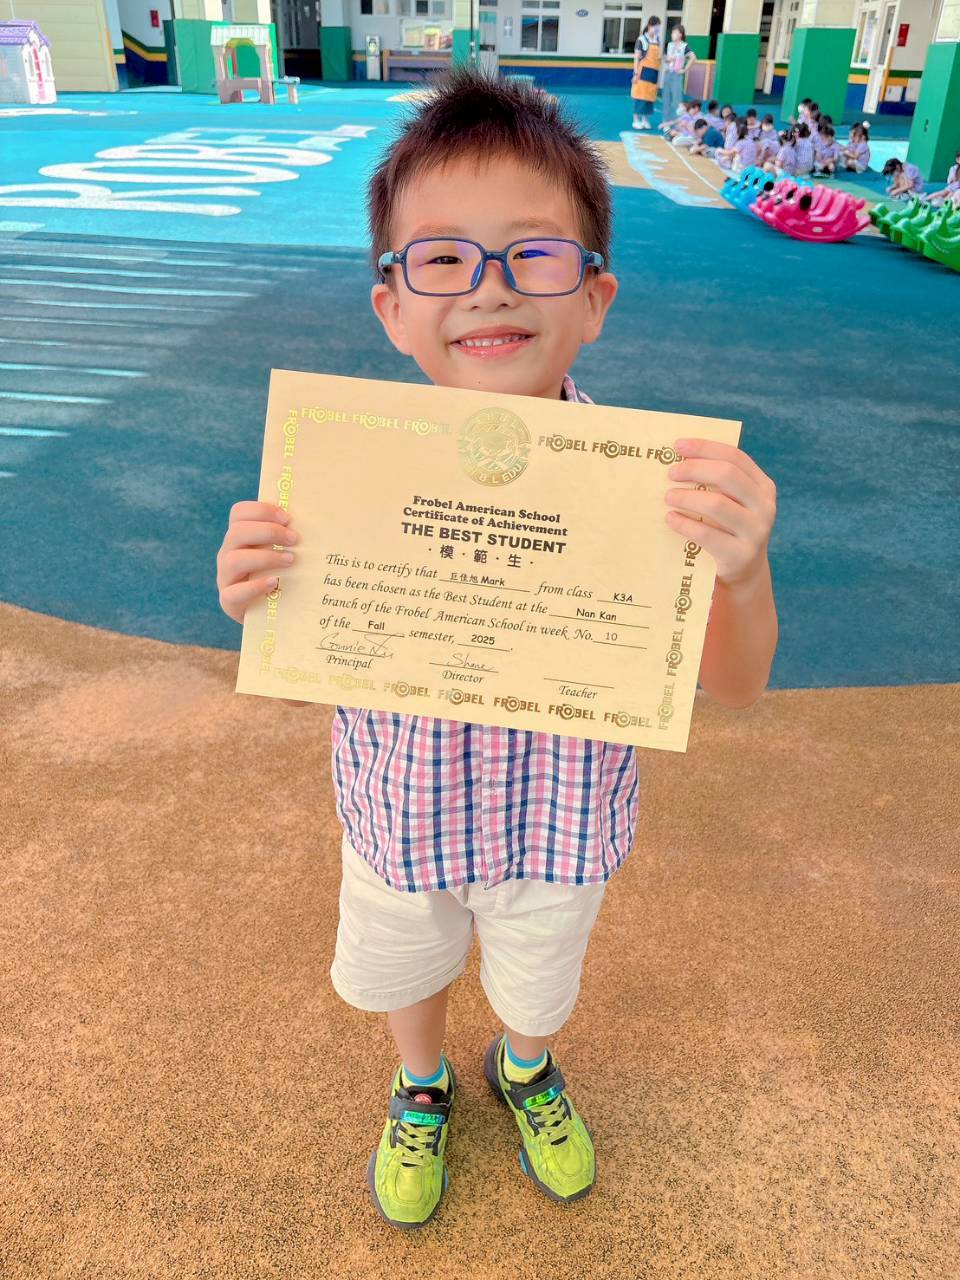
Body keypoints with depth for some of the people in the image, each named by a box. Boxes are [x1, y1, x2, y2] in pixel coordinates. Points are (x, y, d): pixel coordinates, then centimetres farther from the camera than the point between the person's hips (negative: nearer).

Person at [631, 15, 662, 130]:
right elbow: (636, 57, -8)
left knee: (650, 96, 7)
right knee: (640, 95, -4)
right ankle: (636, 120, 2)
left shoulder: (657, 40, 11)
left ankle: (646, 120, 14)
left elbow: (657, 56, 19)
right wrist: (636, 73, -14)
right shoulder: (642, 39, -7)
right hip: (643, 70, -6)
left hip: (654, 72, 6)